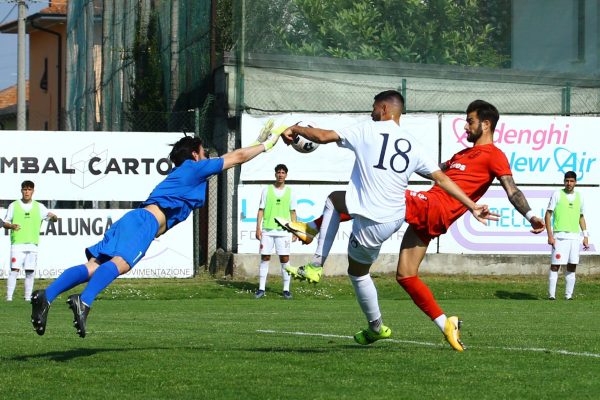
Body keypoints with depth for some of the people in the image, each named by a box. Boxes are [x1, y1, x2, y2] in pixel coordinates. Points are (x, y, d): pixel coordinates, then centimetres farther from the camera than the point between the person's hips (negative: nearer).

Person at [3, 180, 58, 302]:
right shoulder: (14, 206, 7)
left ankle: (28, 298, 7)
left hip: (32, 245, 2)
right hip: (17, 243, -2)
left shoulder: (39, 207, 10)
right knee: (14, 270, -12)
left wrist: (53, 216, -15)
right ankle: (9, 298, -13)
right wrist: (11, 226, -14)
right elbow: (5, 223, 9)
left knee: (30, 272, 2)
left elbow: (54, 219, 10)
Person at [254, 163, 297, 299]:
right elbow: (261, 210, 7)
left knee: (285, 259, -3)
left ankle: (286, 289, 3)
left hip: (283, 231, 0)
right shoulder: (267, 190, 6)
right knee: (265, 258, 1)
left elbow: (293, 212, 10)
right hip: (267, 230, 0)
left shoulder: (290, 192, 7)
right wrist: (258, 228, -1)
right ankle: (261, 288, 6)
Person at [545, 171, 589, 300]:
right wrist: (550, 235, -10)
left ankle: (569, 296, 8)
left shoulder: (579, 197, 13)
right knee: (555, 266, -7)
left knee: (572, 267, 3)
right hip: (560, 236, -4)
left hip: (575, 236, 4)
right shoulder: (557, 194, 0)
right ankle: (551, 295, -4)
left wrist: (585, 237, 13)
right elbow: (548, 215, -1)